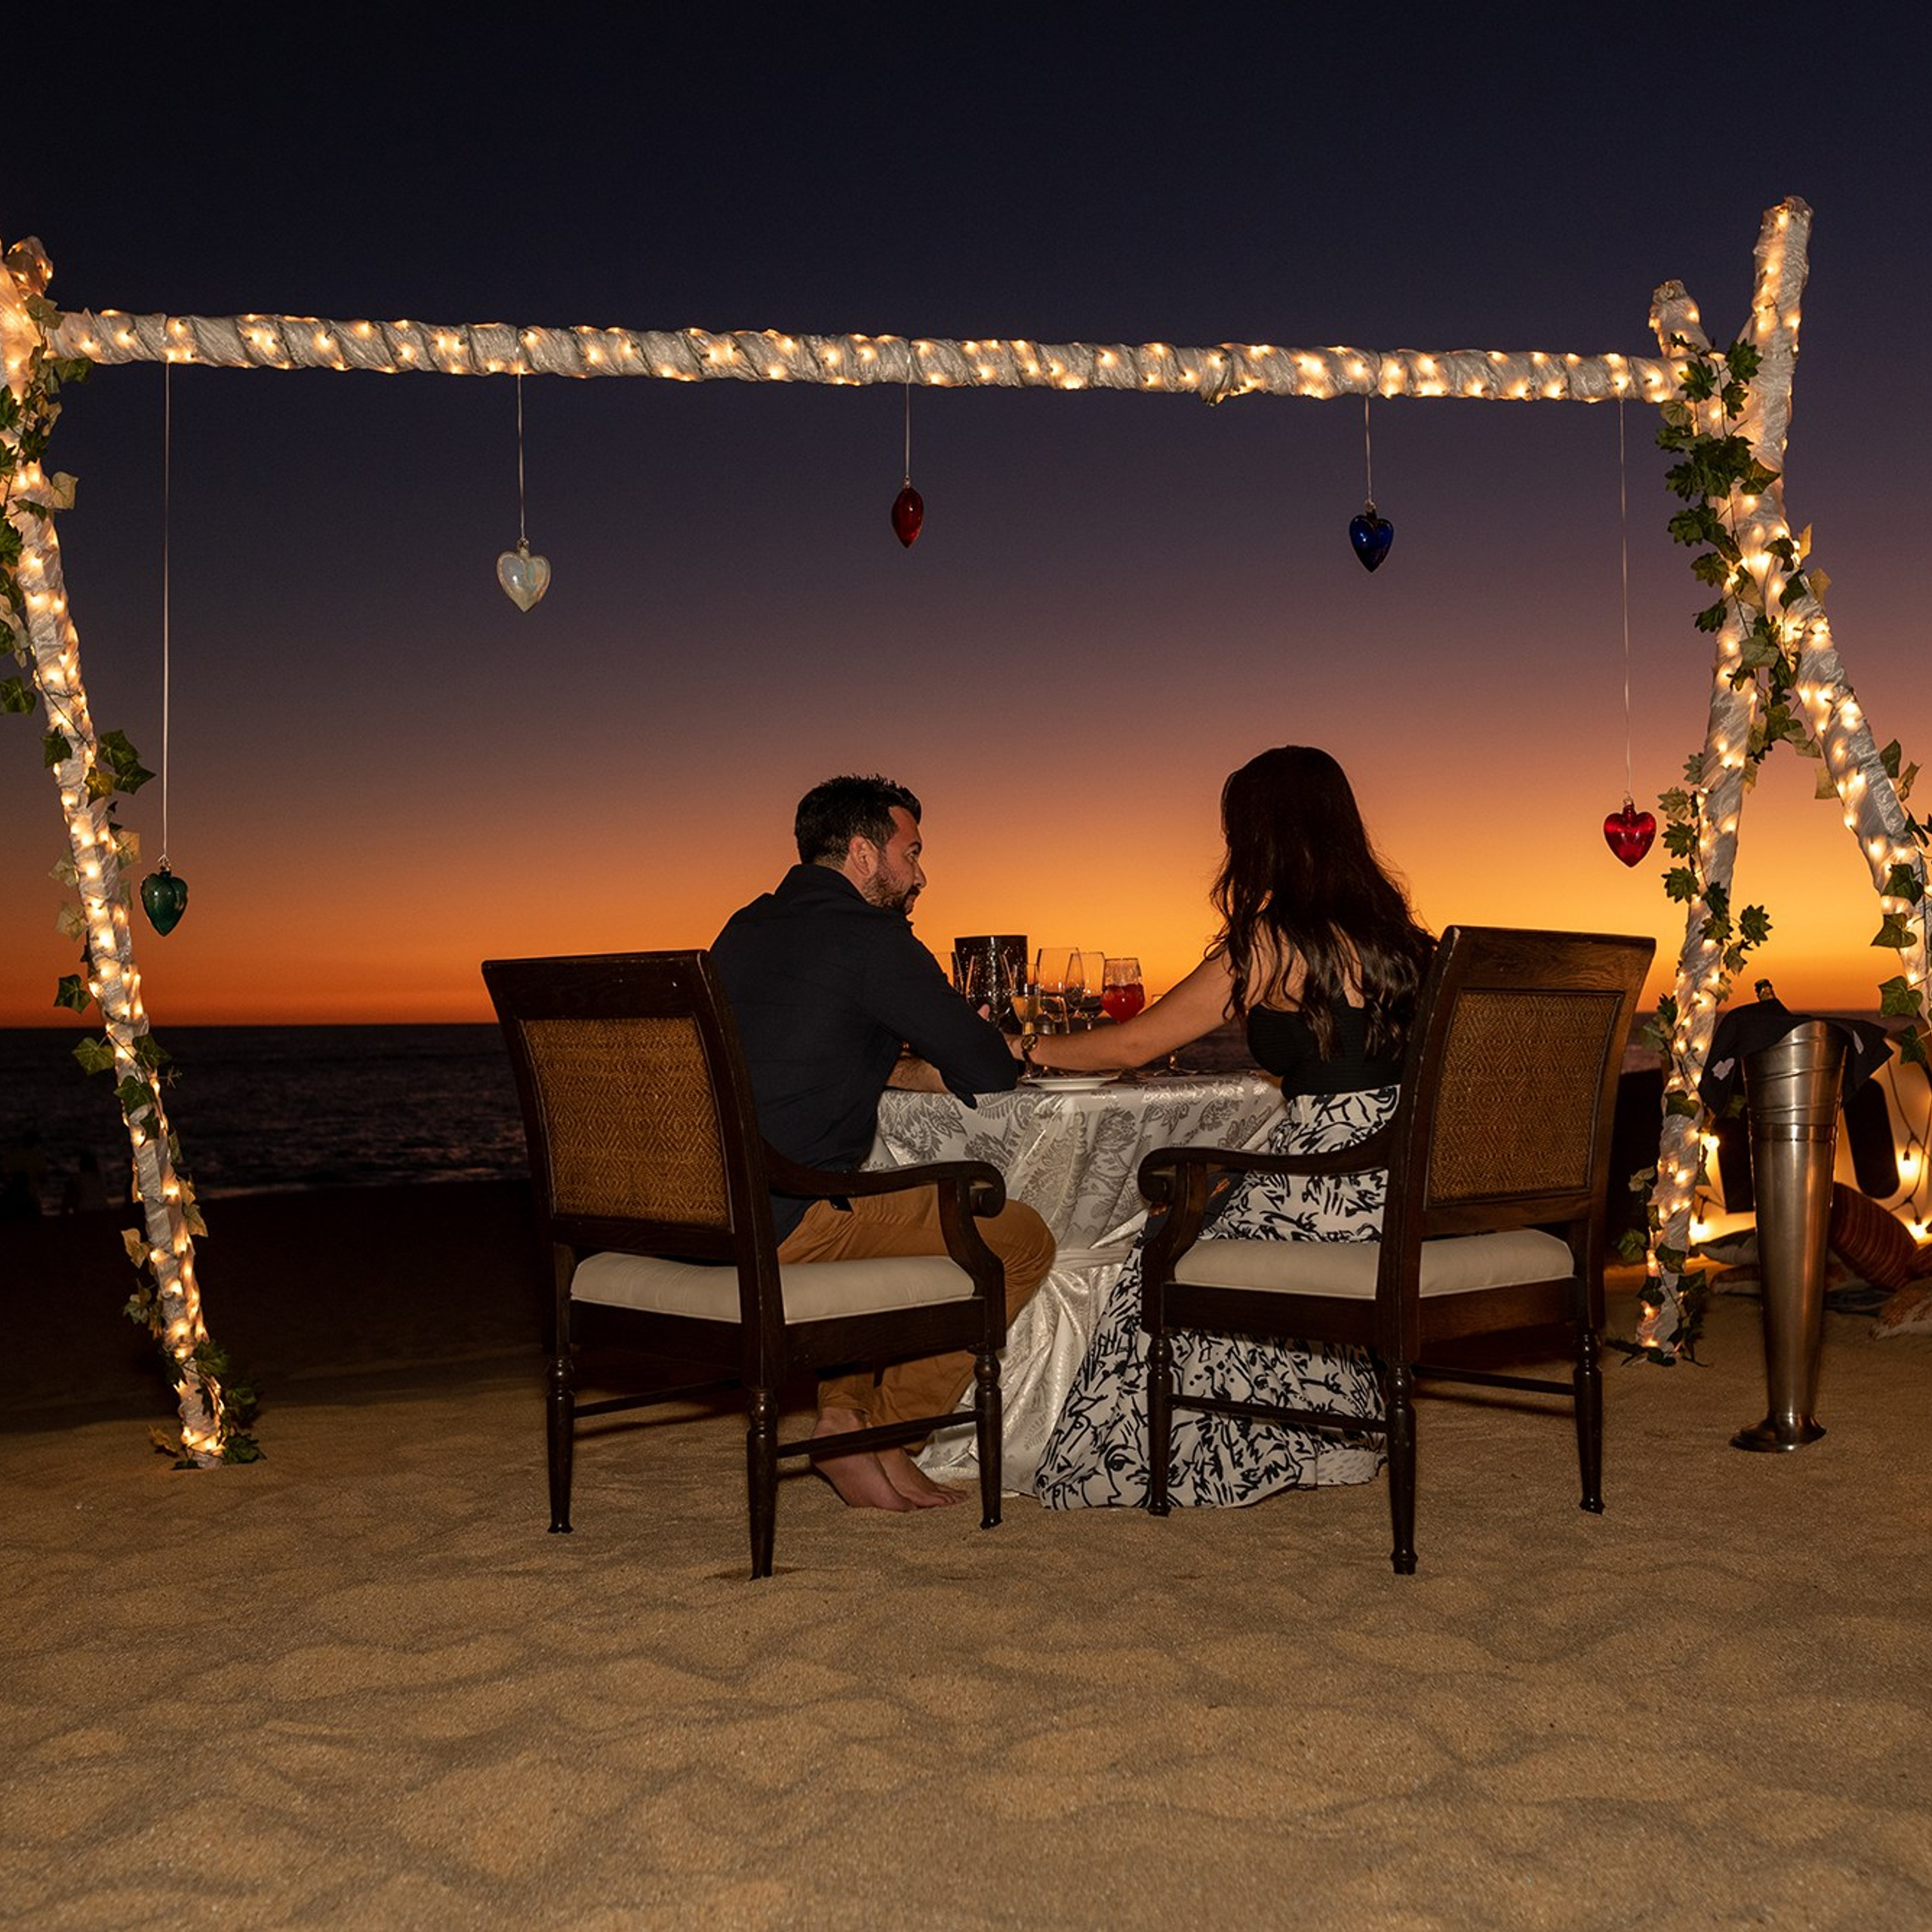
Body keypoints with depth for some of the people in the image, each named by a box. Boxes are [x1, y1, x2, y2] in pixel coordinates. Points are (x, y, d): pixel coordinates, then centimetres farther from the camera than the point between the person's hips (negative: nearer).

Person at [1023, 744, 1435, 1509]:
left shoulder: (1272, 944, -12)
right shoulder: (1390, 928, 9)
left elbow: (1132, 1045, -6)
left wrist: (1032, 1049, 9)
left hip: (1339, 1196, -8)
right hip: (1410, 1192, 8)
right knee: (1212, 1209, 26)